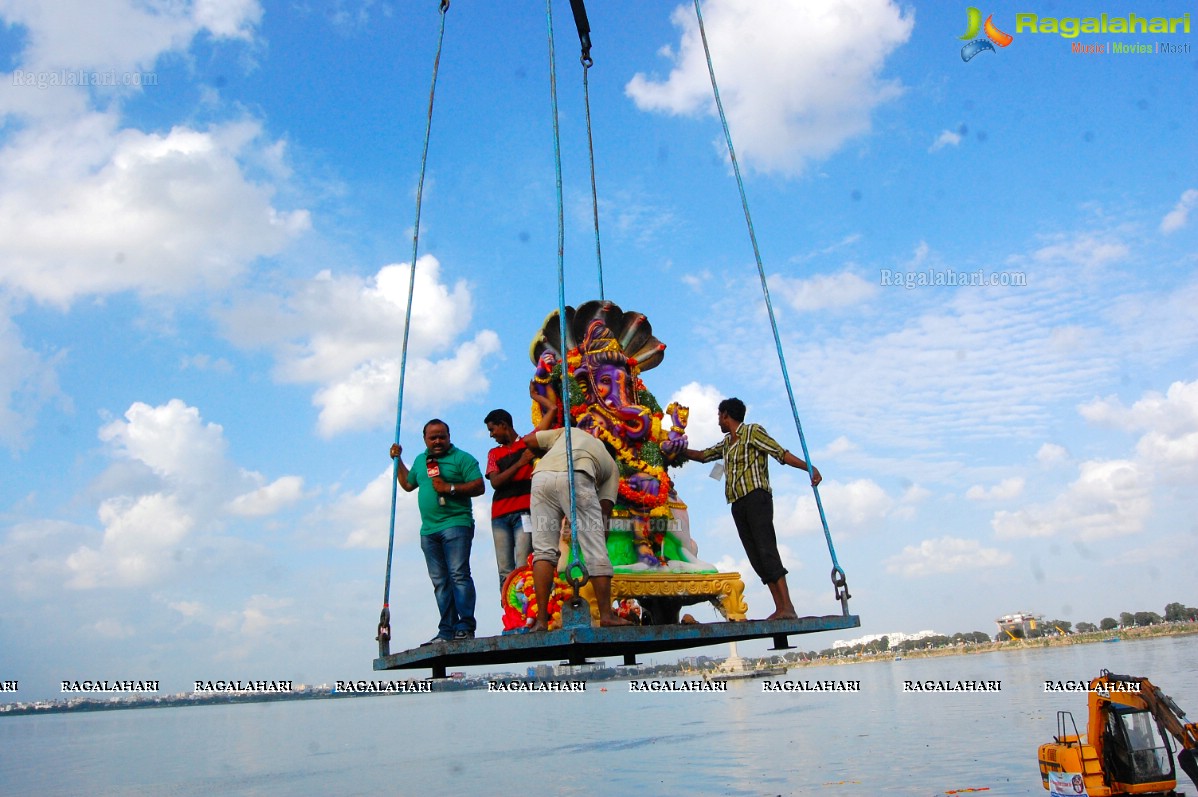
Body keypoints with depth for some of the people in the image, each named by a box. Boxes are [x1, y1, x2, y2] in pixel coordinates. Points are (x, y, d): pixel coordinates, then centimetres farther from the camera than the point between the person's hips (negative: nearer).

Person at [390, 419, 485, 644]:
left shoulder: (462, 458, 1)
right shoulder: (420, 460, 22)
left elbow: (479, 486, -8)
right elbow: (407, 484, 35)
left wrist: (450, 488, -15)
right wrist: (398, 460, 29)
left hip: (456, 524, -6)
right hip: (429, 530, 7)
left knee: (459, 574, -14)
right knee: (440, 582, 5)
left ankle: (465, 627, -13)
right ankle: (447, 630, 8)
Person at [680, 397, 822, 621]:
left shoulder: (753, 432, 3)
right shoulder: (726, 444, 25)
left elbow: (780, 453, -7)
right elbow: (701, 456, 35)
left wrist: (808, 467, -19)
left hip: (756, 498, -7)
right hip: (738, 505, 7)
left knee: (766, 550, -18)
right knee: (756, 557, -2)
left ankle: (787, 607, -22)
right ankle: (780, 608, -4)